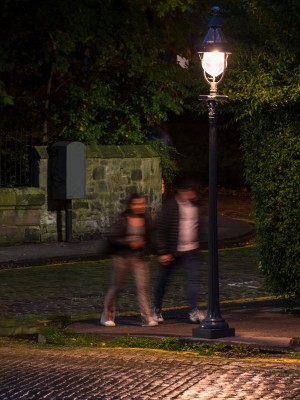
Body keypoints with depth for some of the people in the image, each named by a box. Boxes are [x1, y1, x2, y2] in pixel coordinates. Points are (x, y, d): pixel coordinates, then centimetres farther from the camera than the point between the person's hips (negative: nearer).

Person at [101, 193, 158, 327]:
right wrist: (130, 243, -21)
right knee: (116, 286, 5)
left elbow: (148, 237, 19)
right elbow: (113, 238, -12)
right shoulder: (122, 220, -9)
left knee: (143, 286, -8)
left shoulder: (145, 220, 6)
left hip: (139, 257, 4)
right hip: (121, 257, -3)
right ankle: (107, 316, 20)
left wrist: (143, 244, -2)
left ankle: (147, 318, -8)